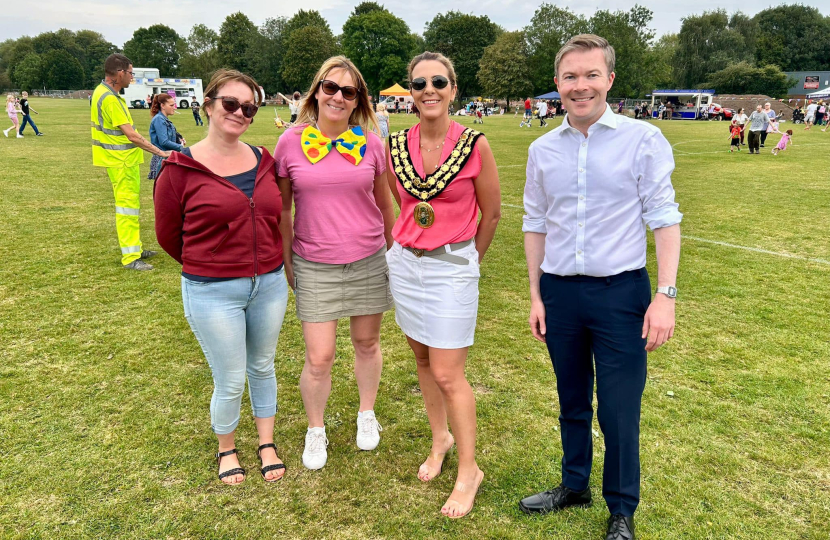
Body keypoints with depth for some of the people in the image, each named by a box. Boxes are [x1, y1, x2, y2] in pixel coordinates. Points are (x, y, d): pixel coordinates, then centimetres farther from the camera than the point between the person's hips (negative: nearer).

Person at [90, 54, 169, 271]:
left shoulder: (103, 91, 11)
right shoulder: (109, 98, -22)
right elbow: (131, 135, -25)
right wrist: (159, 152, -22)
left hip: (122, 158, 10)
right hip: (121, 160, -10)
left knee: (129, 203, 17)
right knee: (127, 205, -6)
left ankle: (135, 248, 29)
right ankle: (130, 257, -1)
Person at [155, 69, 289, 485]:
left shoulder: (264, 162, 1)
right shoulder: (181, 169, -10)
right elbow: (168, 233, 0)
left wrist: (266, 263, 11)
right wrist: (208, 267, 10)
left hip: (270, 285, 4)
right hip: (213, 293, -4)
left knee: (262, 368, 19)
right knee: (231, 381, 6)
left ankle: (267, 443, 40)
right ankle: (226, 449, 35)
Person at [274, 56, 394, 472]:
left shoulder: (370, 142, -2)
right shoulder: (291, 142, -4)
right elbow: (281, 208, 5)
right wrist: (286, 261, 6)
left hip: (368, 261, 1)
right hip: (314, 266, -1)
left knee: (367, 344, 15)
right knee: (319, 358, 0)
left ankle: (367, 415, 40)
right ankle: (315, 431, 26)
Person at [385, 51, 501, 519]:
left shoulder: (475, 145, -12)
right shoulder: (397, 145, 0)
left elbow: (492, 212, -1)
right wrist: (405, 247, 16)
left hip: (452, 266, -5)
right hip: (405, 261, 5)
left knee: (447, 374, -3)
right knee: (423, 358, 16)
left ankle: (469, 469, 15)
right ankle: (440, 438, 37)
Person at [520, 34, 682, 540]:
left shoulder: (643, 139, -4)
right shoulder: (543, 149, 6)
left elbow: (664, 219, -5)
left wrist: (666, 295, -12)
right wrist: (536, 296, 10)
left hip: (621, 291, -3)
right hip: (560, 292, 4)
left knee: (620, 411, 2)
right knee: (572, 401, 17)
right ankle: (575, 486, 38)